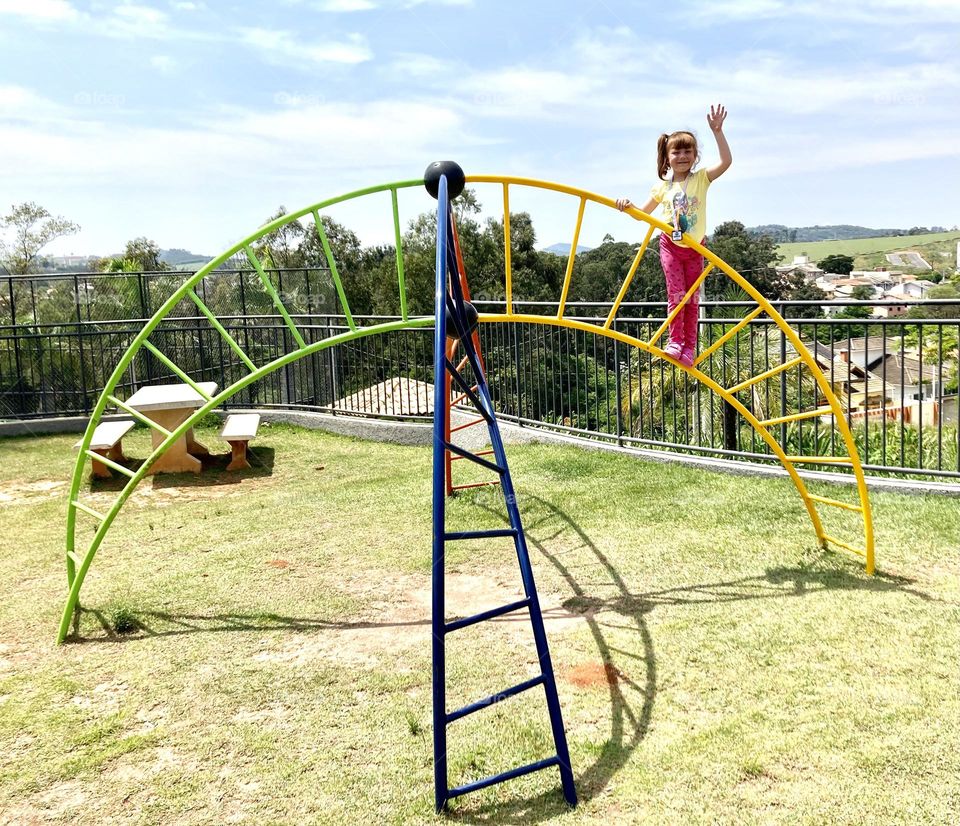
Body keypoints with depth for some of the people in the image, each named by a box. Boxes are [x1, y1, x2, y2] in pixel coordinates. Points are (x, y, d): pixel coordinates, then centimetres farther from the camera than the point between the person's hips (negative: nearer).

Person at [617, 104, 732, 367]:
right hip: (671, 245, 0)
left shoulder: (701, 178, -6)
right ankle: (675, 341, 7)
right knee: (676, 294, -7)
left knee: (692, 298, 5)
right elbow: (643, 213, 9)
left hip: (695, 248, 0)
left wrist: (717, 132, -28)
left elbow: (726, 161, -21)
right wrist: (627, 206, -12)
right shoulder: (662, 186, -1)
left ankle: (689, 346, 13)